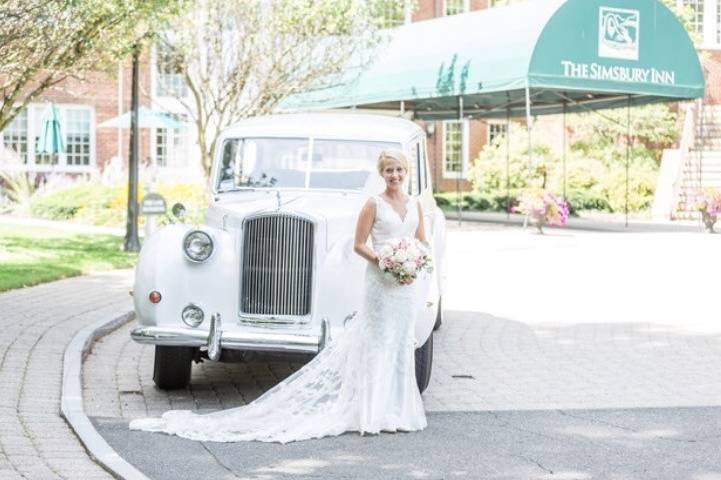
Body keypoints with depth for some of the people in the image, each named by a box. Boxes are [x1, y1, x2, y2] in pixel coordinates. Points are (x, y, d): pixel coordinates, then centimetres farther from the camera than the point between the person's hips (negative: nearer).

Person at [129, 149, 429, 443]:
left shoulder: (414, 205, 11)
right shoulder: (374, 204, -2)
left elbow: (421, 243, 15)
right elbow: (359, 245, -2)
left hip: (406, 282, 5)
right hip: (379, 281, -5)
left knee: (401, 343, 8)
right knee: (377, 343, -4)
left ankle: (396, 412, 15)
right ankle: (376, 414, 0)